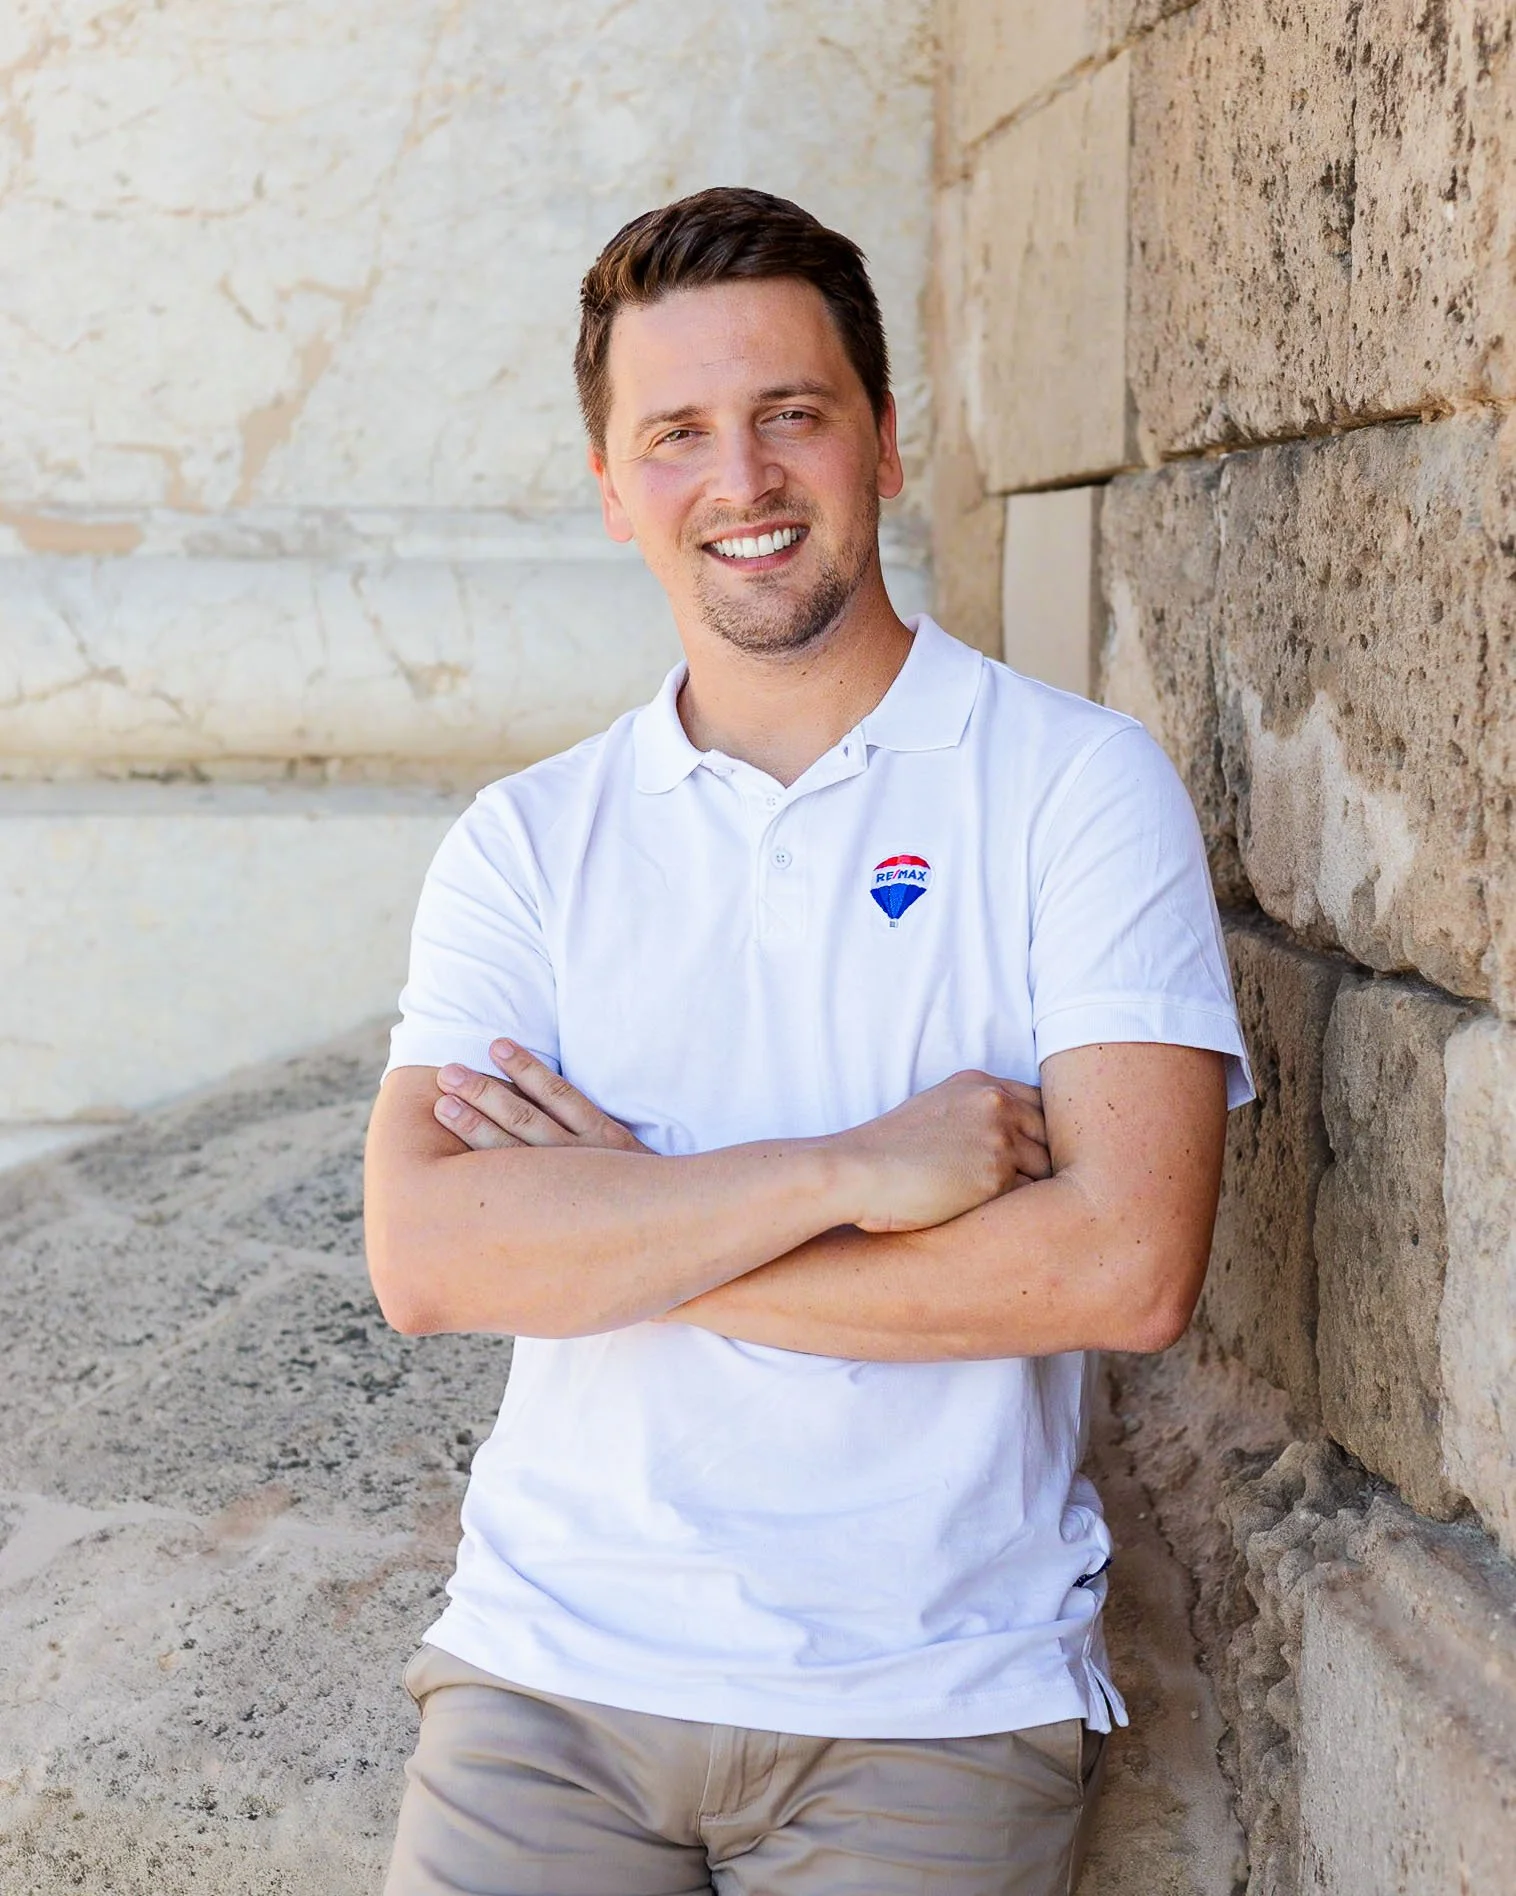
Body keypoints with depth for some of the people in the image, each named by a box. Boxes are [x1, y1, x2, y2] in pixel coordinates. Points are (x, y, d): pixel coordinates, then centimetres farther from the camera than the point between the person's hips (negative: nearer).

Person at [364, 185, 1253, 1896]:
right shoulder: (527, 842, 5)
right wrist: (848, 1170, -19)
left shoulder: (1078, 786, -2)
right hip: (556, 1667, 2)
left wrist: (617, 1227, -12)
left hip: (934, 1703, -2)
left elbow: (1129, 1262, -15)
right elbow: (424, 1258, -9)